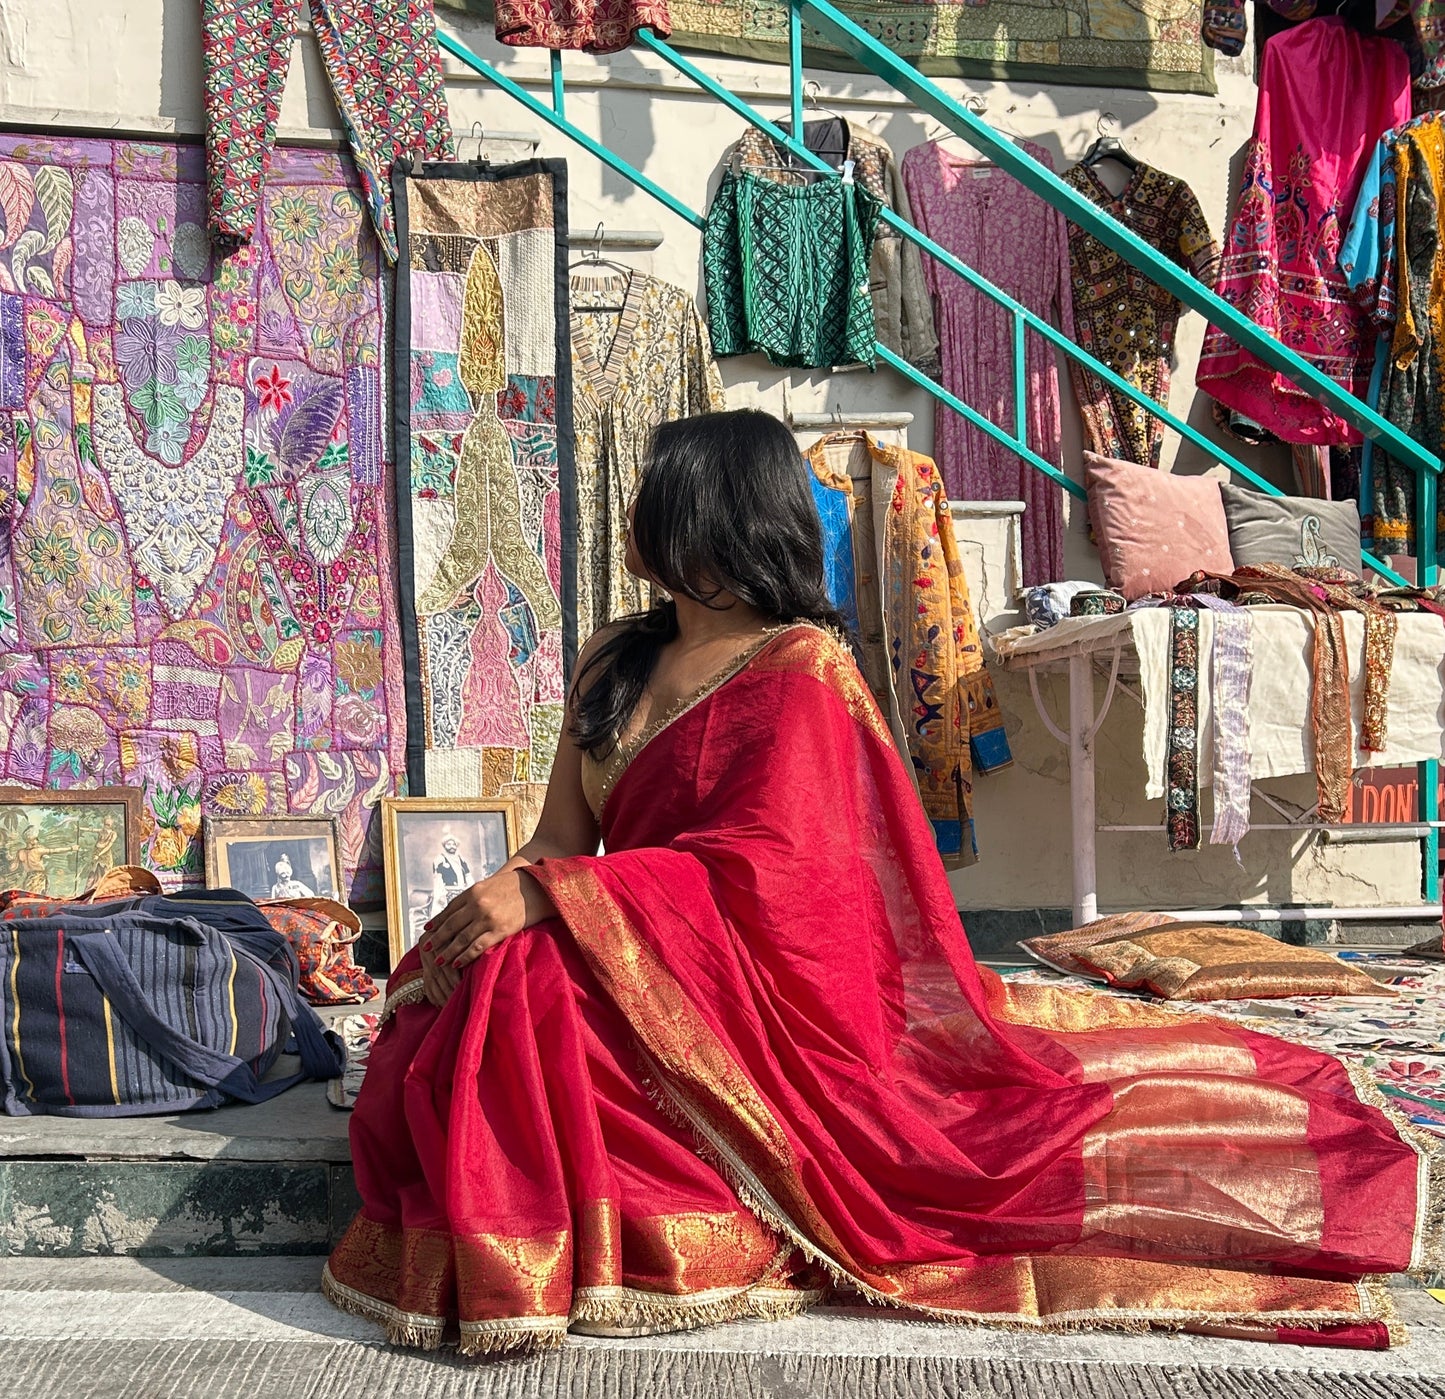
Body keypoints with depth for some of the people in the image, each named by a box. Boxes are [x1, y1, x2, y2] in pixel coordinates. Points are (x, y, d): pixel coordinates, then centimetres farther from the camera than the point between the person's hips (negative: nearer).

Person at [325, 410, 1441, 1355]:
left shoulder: (801, 670, -8)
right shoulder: (614, 663, 15)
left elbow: (762, 869, -18)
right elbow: (563, 840, 10)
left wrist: (545, 896, -25)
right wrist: (498, 899, -13)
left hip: (757, 983, -8)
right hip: (636, 962, 8)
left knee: (533, 990, -32)